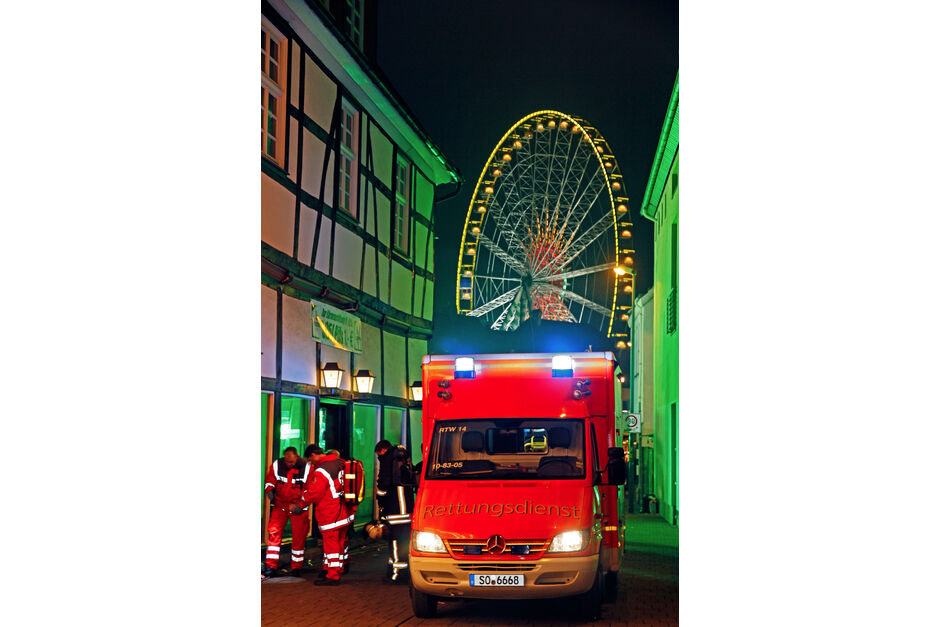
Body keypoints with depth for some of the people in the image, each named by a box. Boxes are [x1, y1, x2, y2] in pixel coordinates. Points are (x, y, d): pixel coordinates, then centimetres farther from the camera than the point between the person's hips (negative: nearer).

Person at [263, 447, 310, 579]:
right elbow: (269, 480, 8)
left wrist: (301, 504, -14)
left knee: (298, 537, 2)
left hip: (298, 507, -1)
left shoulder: (306, 468, -10)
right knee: (274, 533, -9)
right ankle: (271, 567, -5)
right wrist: (269, 490, -13)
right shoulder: (276, 465, -5)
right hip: (279, 505, 1)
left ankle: (296, 568, 17)